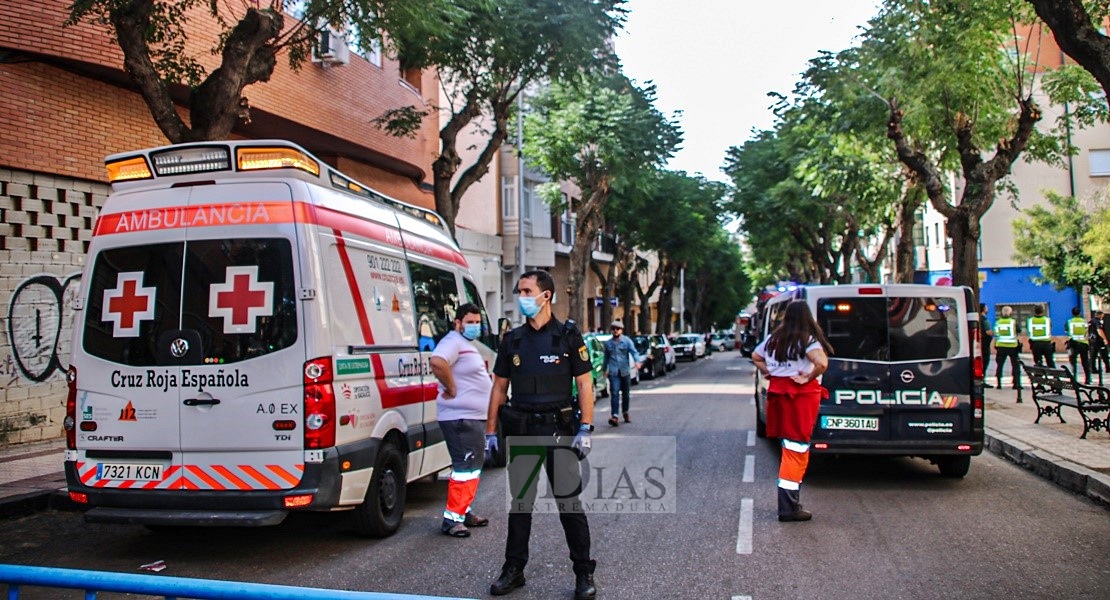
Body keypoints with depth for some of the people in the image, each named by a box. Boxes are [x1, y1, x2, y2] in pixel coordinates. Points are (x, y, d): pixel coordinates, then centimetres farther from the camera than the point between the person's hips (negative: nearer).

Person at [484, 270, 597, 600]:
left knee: (570, 504, 0)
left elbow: (584, 384, -3)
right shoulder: (513, 339, 9)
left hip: (559, 428, -3)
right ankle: (514, 569, 23)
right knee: (520, 502, 12)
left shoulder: (568, 335, -1)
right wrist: (490, 430, 7)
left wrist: (585, 429, -11)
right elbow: (499, 387, 12)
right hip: (520, 429, 4)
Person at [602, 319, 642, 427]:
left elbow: (634, 352, -9)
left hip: (625, 371, 0)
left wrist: (637, 361, -28)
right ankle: (615, 416, -22)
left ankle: (626, 413, 31)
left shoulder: (627, 341, 3)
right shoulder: (608, 343, 12)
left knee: (626, 394, 11)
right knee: (614, 393, -14)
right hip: (613, 373, 0)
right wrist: (605, 369, 25)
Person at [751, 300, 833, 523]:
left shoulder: (774, 339, 9)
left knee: (789, 447, 16)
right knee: (797, 448, -3)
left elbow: (755, 356, 23)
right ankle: (789, 508, -3)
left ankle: (789, 503, 22)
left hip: (778, 391, 7)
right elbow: (822, 363, -28)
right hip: (802, 393, -6)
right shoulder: (808, 340, -12)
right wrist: (808, 378, -14)